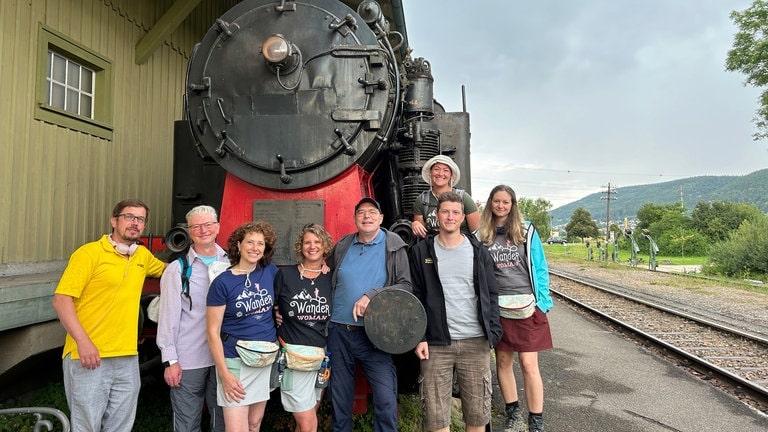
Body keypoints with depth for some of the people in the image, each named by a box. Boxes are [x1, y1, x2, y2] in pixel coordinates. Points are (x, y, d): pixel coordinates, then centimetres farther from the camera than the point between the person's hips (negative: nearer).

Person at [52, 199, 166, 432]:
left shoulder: (143, 256, 10)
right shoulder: (89, 253, -8)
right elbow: (61, 299, -13)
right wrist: (82, 341, -22)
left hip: (128, 359, 6)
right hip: (88, 357, -5)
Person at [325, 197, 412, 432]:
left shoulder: (394, 246, -3)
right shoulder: (342, 246, 6)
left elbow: (405, 286, -10)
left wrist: (371, 295, -20)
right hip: (338, 332, 3)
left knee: (386, 398, -5)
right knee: (339, 398, 15)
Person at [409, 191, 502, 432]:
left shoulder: (478, 251, 6)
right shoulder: (421, 252, 3)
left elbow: (491, 295, 7)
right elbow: (415, 298, 3)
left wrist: (493, 332, -2)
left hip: (476, 342, 1)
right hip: (436, 343, -1)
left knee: (477, 411, 9)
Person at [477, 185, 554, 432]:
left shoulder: (527, 232, 1)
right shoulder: (482, 235, 4)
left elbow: (539, 269, 3)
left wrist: (542, 302, -2)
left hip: (527, 306, -2)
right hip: (497, 307, 2)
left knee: (529, 365, -2)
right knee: (503, 361, 11)